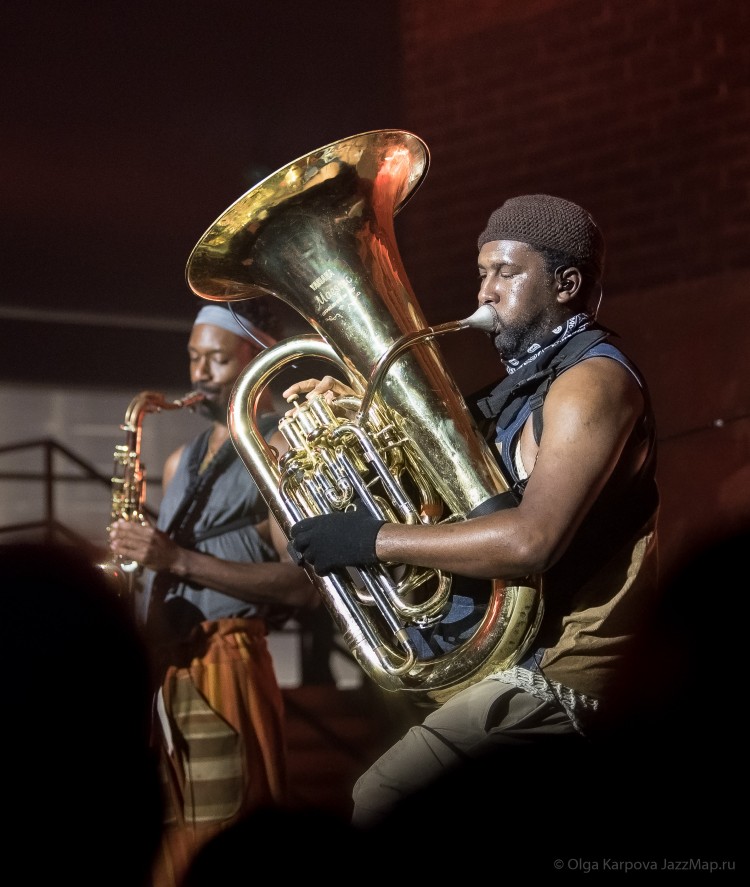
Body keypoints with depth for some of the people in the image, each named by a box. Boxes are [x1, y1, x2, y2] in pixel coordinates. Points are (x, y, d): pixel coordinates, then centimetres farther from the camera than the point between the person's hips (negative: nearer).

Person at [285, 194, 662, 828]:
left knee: (370, 815, -19)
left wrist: (376, 539, -21)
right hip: (507, 652, 10)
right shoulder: (533, 381, 20)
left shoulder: (591, 380, -13)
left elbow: (532, 539, -26)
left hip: (555, 678, -10)